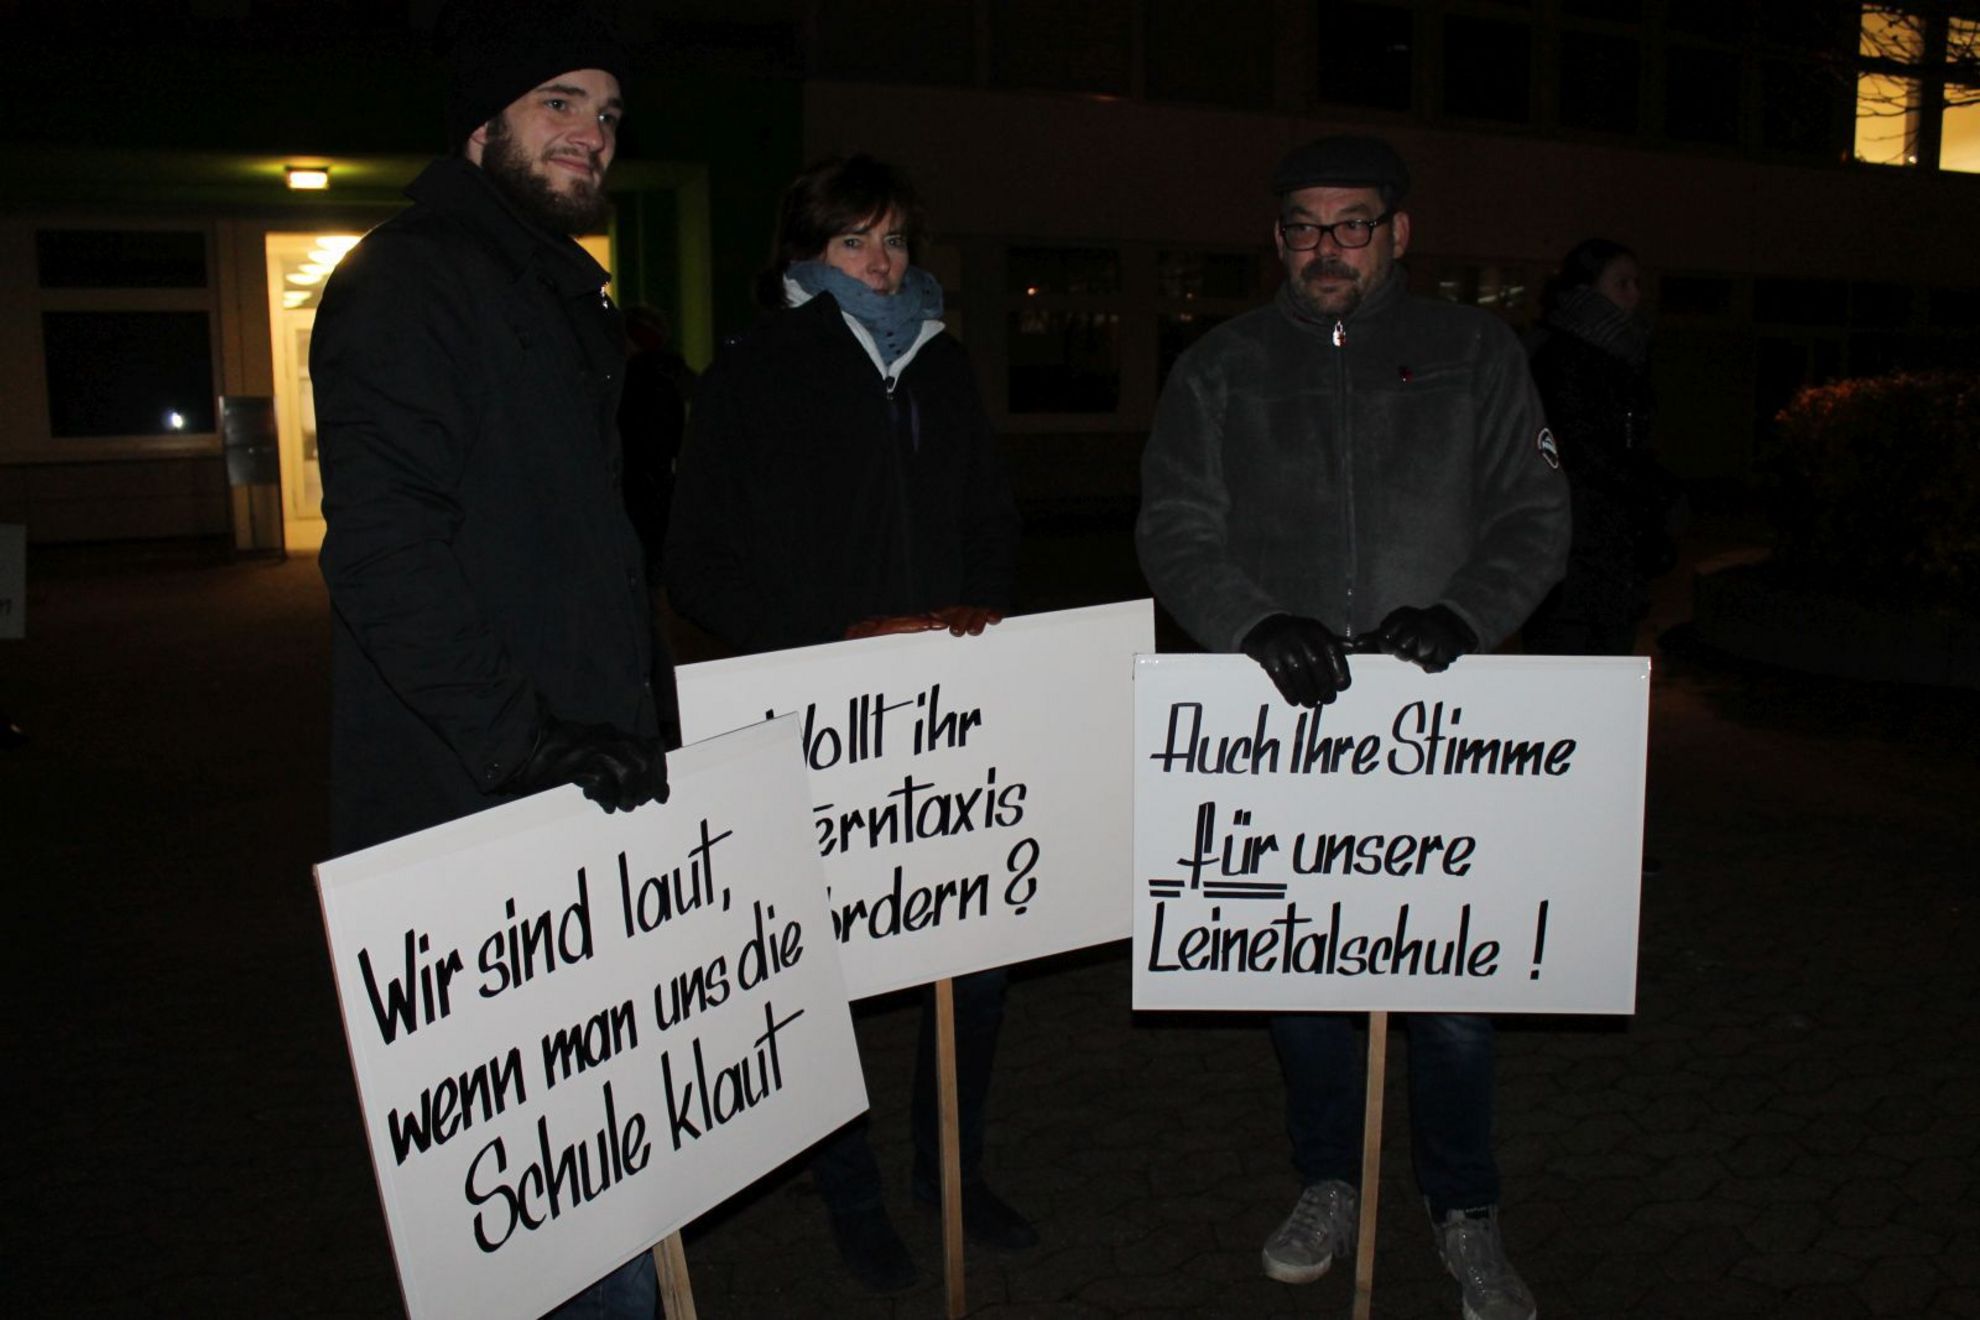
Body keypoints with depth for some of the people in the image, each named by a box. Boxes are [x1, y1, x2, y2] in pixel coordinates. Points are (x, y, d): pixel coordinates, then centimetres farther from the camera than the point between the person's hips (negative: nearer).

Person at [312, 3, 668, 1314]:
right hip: (479, 811, -9)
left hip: (583, 785, 9)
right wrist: (524, 738, -24)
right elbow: (386, 551, -21)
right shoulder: (408, 283, -11)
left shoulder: (562, 296, 19)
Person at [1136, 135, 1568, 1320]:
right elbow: (1176, 528, -1)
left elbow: (1534, 513, 3)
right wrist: (1259, 622, -19)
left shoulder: (1473, 354, 8)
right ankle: (1329, 1187, 32)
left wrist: (1461, 611, -16)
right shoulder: (1223, 368, 8)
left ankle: (1468, 1217, 26)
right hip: (1279, 719, 1)